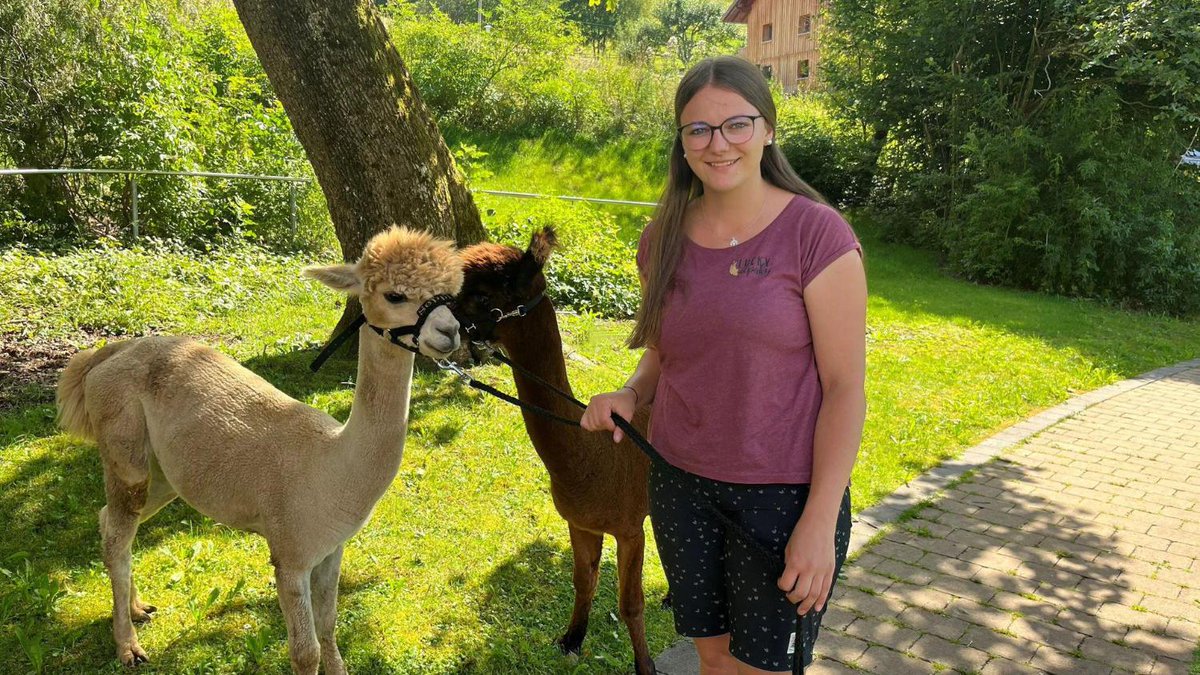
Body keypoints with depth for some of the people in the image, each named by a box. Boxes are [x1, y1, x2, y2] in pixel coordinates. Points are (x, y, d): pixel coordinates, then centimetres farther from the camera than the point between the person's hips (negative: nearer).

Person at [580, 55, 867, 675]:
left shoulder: (816, 234, -14)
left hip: (782, 495, -4)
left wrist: (820, 521, -16)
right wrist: (628, 394, -9)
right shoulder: (664, 239, 1)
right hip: (680, 485, 4)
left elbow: (846, 386, -13)